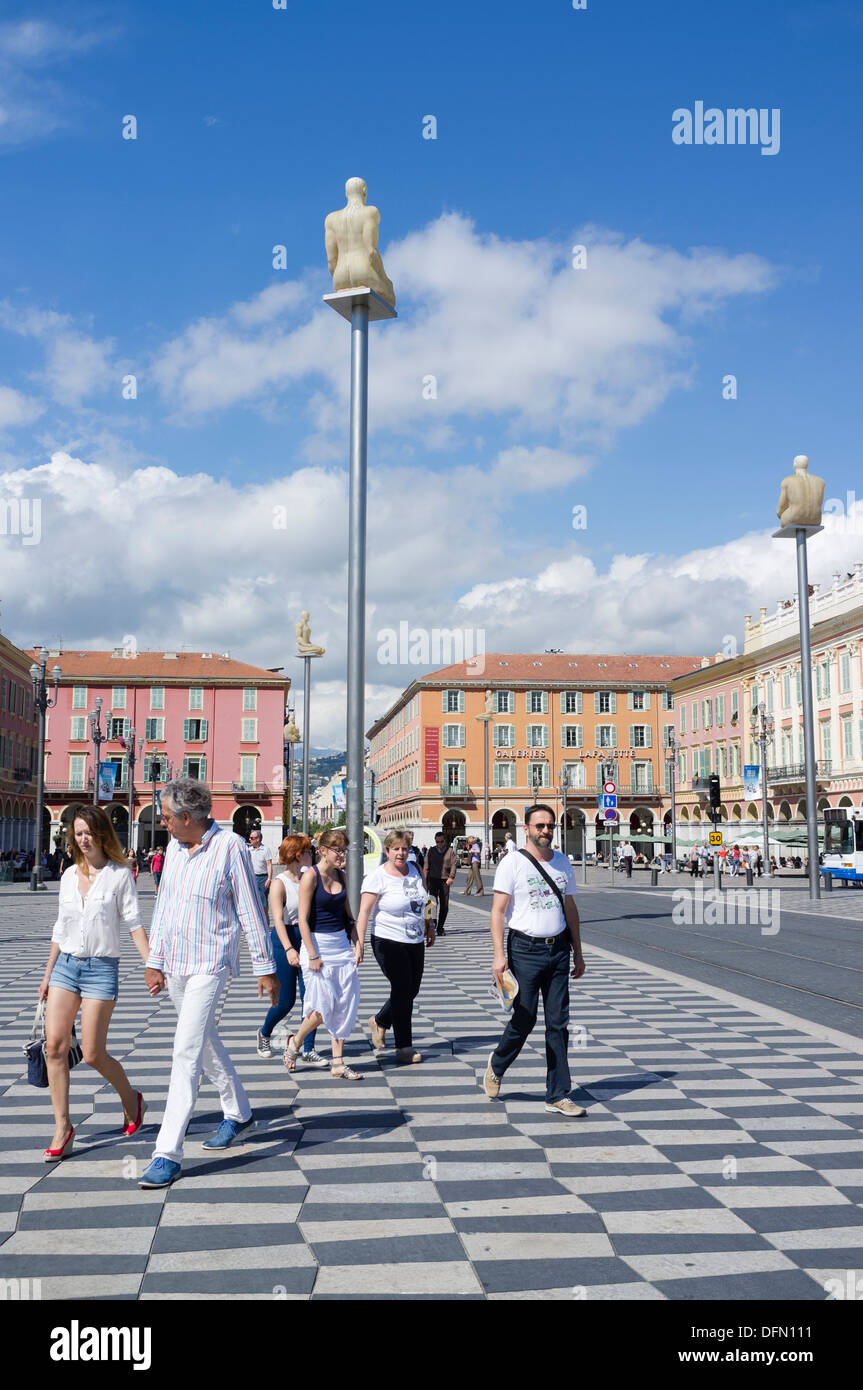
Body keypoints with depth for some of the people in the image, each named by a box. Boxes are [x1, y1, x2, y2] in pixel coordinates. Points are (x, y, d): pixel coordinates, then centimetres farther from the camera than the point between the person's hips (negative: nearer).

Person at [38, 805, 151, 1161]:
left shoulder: (120, 875, -5)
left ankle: (131, 1100, 24)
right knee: (54, 1046, -5)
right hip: (66, 964, 5)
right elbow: (61, 928, 16)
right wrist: (48, 973, 18)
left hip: (102, 968, -5)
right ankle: (62, 1128, 5)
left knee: (93, 1054, -4)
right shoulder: (69, 876, 9)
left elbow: (133, 923, -8)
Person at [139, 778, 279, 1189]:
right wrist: (154, 961, 13)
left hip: (210, 964, -7)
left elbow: (251, 910, -10)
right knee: (206, 1043, 19)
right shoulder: (174, 848, 7)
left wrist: (264, 967, -8)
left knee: (187, 1051, -13)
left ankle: (168, 1154, -11)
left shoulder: (230, 846, -13)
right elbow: (163, 905, 15)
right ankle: (238, 1113, 38)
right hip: (175, 964, 7)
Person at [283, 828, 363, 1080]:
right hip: (317, 944, -6)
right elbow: (303, 919, -14)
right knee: (323, 1007, -6)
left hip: (342, 944, 6)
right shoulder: (311, 877, -12)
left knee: (345, 1005, 3)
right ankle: (294, 1042, 21)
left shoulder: (341, 876, 8)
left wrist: (356, 943, 10)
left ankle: (338, 1063, 11)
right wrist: (312, 955, -16)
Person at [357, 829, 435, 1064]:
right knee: (402, 990, -5)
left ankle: (379, 1022, 34)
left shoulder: (414, 870, 7)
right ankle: (404, 1048, 6)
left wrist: (429, 927, 23)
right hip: (389, 941, -6)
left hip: (416, 941, 6)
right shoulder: (377, 877, -11)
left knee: (411, 990, 9)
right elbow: (364, 912, -16)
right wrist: (359, 943, -24)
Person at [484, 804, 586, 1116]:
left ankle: (558, 1096, 11)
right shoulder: (512, 863, -6)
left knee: (558, 1023, 5)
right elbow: (498, 910, -9)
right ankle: (496, 1066, 29)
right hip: (525, 950, -5)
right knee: (523, 1020, 0)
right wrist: (499, 955, -18)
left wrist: (578, 952, 17)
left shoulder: (563, 863, 11)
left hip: (558, 950, 5)